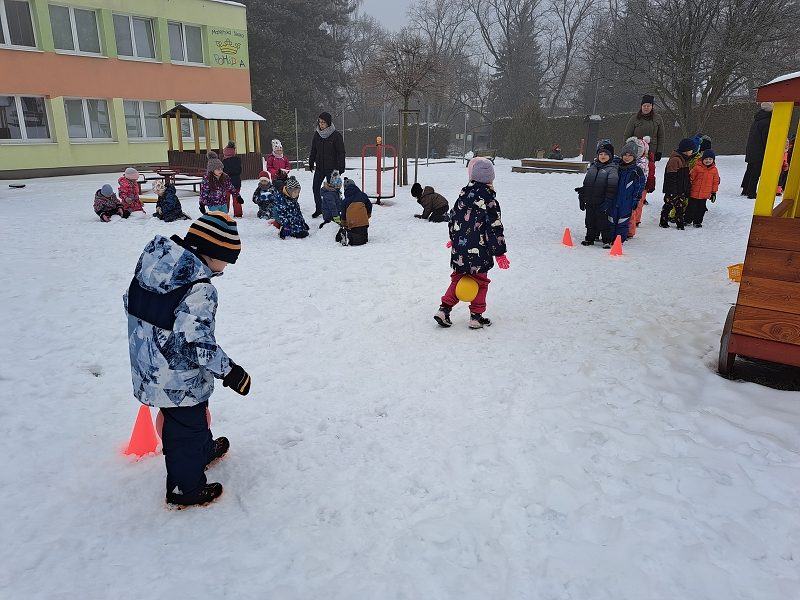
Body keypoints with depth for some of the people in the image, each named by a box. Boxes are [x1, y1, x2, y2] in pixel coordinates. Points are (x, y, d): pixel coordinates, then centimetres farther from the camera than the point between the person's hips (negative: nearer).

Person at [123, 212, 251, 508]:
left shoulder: (152, 263, -2)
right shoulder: (200, 289, -29)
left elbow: (130, 302, 9)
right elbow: (195, 339, -33)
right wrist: (229, 371, -24)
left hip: (149, 369, 8)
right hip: (180, 380, -8)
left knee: (193, 417, 30)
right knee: (186, 429, 13)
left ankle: (205, 450, 55)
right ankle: (185, 489, 33)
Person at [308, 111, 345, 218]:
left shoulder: (336, 135, -8)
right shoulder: (317, 134, 7)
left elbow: (341, 152, -7)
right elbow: (313, 150, 16)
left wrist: (341, 167, -11)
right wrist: (311, 163, 13)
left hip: (331, 168, -5)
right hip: (319, 167, 5)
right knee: (315, 187, 5)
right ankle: (318, 209, 19)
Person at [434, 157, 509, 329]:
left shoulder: (464, 193, 3)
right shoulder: (489, 198, -13)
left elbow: (453, 216, 13)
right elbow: (494, 227, -13)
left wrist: (454, 238, 29)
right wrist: (499, 253, -7)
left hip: (459, 250, 5)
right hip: (478, 251, -5)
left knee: (458, 278, 19)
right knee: (480, 282, 10)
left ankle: (444, 309, 12)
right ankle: (476, 317, 16)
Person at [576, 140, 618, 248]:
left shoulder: (612, 169, -4)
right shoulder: (592, 167, 14)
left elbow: (612, 187, -10)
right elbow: (585, 183, 18)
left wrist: (607, 201, -17)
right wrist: (582, 197, 16)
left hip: (601, 202, -5)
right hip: (589, 201, 6)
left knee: (603, 221, -1)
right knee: (590, 221, 13)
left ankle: (607, 241, 8)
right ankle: (590, 238, 25)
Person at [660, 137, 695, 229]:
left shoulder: (686, 160, 13)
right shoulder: (675, 160, -18)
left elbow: (687, 177, 20)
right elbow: (671, 177, -21)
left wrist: (687, 190, 19)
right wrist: (672, 191, -23)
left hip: (681, 190, 8)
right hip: (672, 190, -8)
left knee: (680, 206, 9)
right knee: (668, 205, 3)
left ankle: (680, 223, 15)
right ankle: (663, 222, 15)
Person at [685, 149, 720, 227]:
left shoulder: (714, 170, 1)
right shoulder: (697, 167, -11)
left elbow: (715, 182, 9)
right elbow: (690, 178, -5)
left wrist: (714, 192, 9)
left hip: (705, 194, 4)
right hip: (694, 193, -3)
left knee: (701, 209, 12)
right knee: (691, 208, 4)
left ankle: (697, 222, 24)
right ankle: (687, 220, 18)